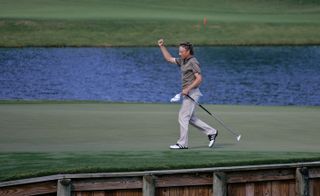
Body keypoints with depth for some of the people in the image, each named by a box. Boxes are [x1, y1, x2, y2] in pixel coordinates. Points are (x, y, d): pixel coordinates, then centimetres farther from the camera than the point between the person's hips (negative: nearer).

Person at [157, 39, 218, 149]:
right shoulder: (182, 61, 14)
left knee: (183, 116, -10)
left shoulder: (193, 62, -13)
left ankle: (182, 143, -7)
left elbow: (199, 79, -20)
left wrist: (188, 89, -24)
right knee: (190, 118, 12)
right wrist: (162, 46, 20)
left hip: (192, 93, -10)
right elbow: (169, 59, 26)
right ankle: (211, 132, 18)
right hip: (187, 93, 10)